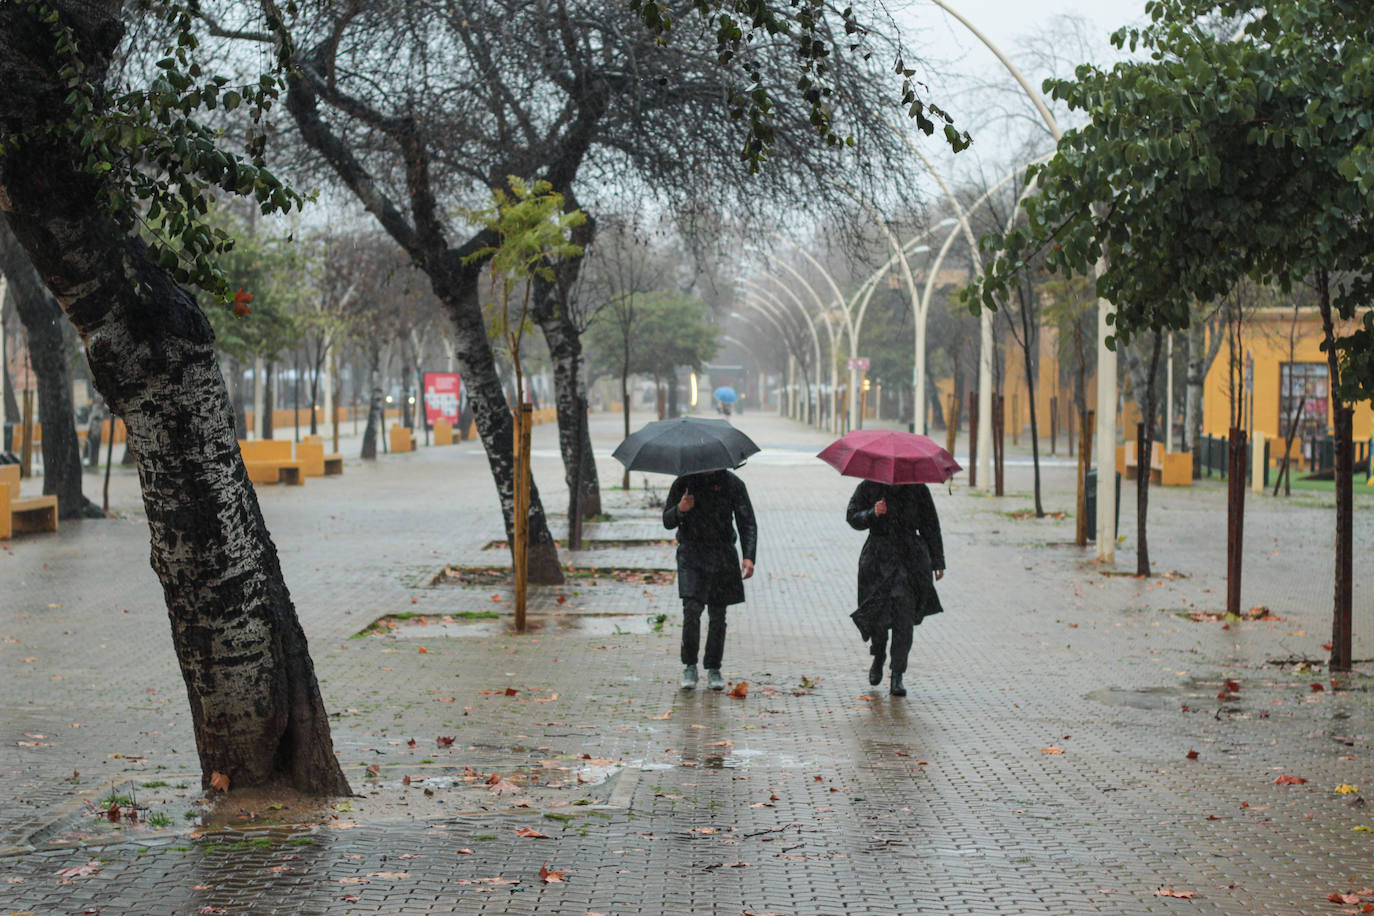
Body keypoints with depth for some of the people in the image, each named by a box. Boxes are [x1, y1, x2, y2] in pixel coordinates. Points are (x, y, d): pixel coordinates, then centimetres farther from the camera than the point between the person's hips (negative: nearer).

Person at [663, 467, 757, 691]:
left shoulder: (733, 484, 2)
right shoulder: (684, 483, 2)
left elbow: (747, 523, 3)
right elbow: (667, 521, 6)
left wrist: (748, 557, -10)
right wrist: (679, 510, -17)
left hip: (722, 555, 1)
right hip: (691, 553, -1)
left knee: (718, 614, 4)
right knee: (692, 609, -14)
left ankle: (713, 669, 16)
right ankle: (689, 666, -1)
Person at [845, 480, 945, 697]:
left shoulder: (918, 490, 5)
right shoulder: (868, 488, 4)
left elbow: (930, 526, 11)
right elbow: (852, 517, -2)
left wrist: (937, 562, 11)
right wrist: (872, 514, -23)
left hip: (910, 559, 0)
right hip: (878, 559, 0)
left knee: (904, 618, -8)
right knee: (877, 616, -2)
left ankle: (898, 676, -1)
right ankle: (878, 658, 30)